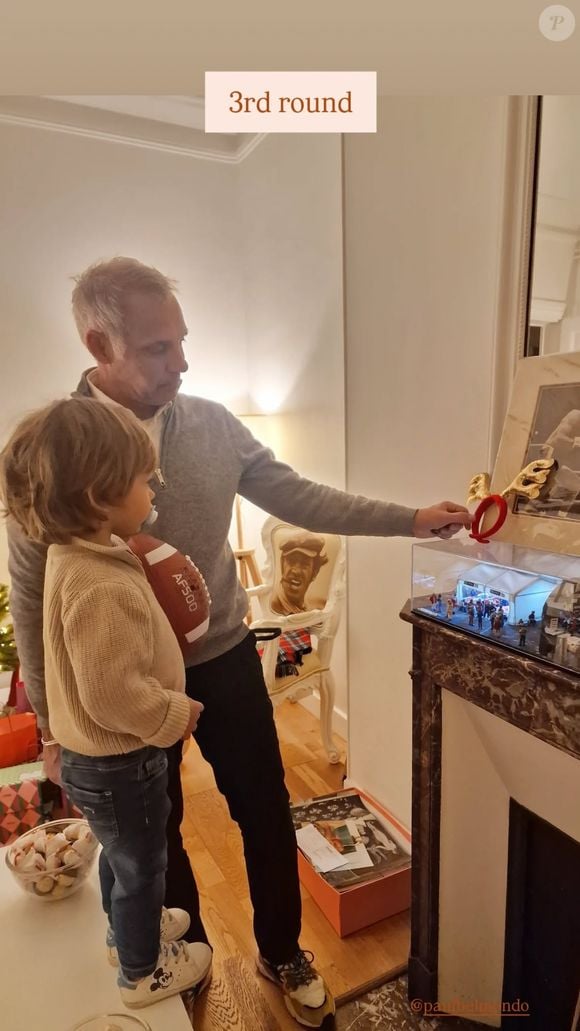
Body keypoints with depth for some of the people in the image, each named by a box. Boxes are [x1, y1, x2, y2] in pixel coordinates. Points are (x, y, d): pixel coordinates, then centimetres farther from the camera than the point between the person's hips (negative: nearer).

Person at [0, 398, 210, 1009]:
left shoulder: (73, 557, -4)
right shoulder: (101, 588, -35)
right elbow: (115, 696, -32)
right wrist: (176, 713, -18)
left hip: (95, 755, 9)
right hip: (121, 761, -8)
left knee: (121, 854, 31)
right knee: (142, 866, 18)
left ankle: (128, 929, 58)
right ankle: (143, 971, 45)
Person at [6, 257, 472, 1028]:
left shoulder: (213, 424, -7)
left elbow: (298, 498, -3)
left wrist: (411, 520, -8)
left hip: (225, 659, 2)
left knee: (266, 815, 17)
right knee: (155, 830, 22)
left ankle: (282, 954, 47)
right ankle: (189, 958, 54)